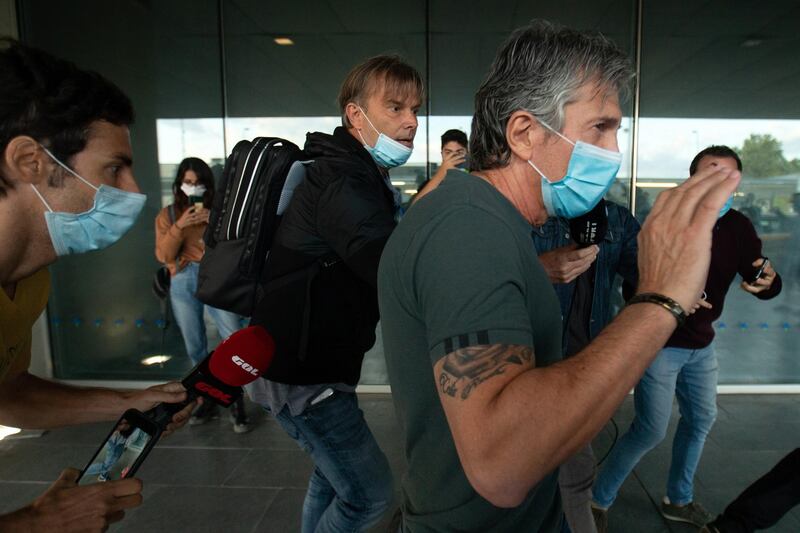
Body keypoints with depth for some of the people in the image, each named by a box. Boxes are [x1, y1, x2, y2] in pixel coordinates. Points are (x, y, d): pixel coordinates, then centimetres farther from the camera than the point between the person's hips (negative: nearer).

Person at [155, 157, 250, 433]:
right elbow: (163, 255, 1)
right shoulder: (167, 214, 12)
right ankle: (209, 399, 24)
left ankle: (236, 402, 0)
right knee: (195, 347, 8)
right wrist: (179, 226, -11)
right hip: (183, 283, 2)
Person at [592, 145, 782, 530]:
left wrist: (769, 282, -23)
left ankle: (678, 500, 40)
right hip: (659, 343, -7)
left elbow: (760, 282, 0)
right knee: (650, 430, -7)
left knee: (701, 420, 18)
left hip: (701, 345, 8)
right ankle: (598, 500, 12)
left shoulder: (739, 227, -1)